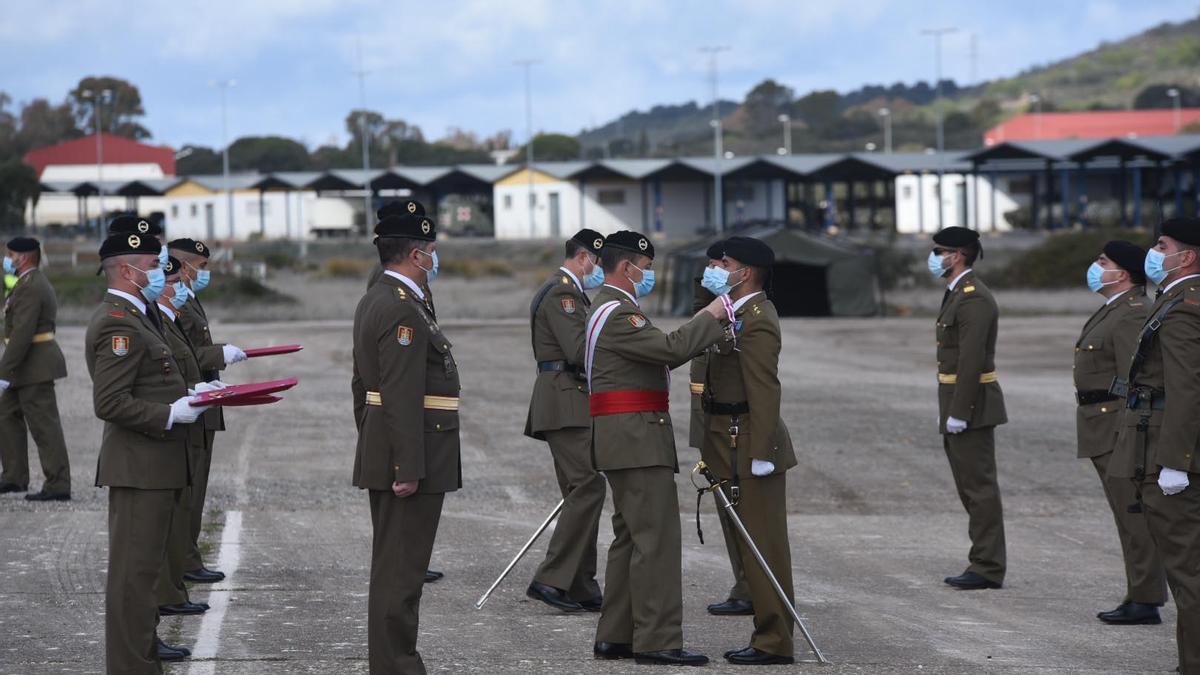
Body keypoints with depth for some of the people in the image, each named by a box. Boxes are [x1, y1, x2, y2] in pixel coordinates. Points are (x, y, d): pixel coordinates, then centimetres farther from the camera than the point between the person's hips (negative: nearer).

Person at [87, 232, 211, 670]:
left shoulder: (135, 317, 16)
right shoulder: (118, 324, -18)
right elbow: (110, 403, -24)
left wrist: (190, 392, 12)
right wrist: (171, 414, -22)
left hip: (153, 465, 11)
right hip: (139, 466, -11)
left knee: (143, 564, 20)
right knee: (135, 569, -7)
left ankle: (143, 644, 31)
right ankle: (132, 663, -5)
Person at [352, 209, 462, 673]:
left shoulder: (374, 302, 15)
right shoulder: (403, 311, -18)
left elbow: (362, 385, 21)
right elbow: (402, 396, -23)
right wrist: (408, 469, -24)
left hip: (380, 454, 11)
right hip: (410, 459, -11)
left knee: (392, 566, 15)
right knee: (401, 569, -7)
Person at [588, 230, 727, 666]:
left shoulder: (611, 308, 20)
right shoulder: (618, 313, -14)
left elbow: (660, 355, 18)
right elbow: (672, 349, -24)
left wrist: (711, 326, 8)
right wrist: (711, 317, -12)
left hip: (627, 441, 11)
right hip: (637, 438, -11)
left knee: (631, 537, 13)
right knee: (656, 538, -10)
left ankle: (615, 637, 15)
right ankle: (657, 640, -11)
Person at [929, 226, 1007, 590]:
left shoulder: (974, 299, -16)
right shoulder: (956, 295, 17)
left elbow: (971, 360, -22)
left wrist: (958, 413, -23)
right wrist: (947, 411, 18)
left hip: (971, 403, -11)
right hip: (957, 406, 11)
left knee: (979, 487, -7)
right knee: (971, 487, 13)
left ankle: (987, 568, -4)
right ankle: (984, 563, 19)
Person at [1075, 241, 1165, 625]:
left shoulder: (1132, 316, -16)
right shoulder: (1114, 311, 17)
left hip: (1121, 430, -11)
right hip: (1105, 432, 11)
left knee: (1134, 517, -7)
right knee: (1130, 517, 12)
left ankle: (1145, 602, -6)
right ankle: (1141, 597, 15)